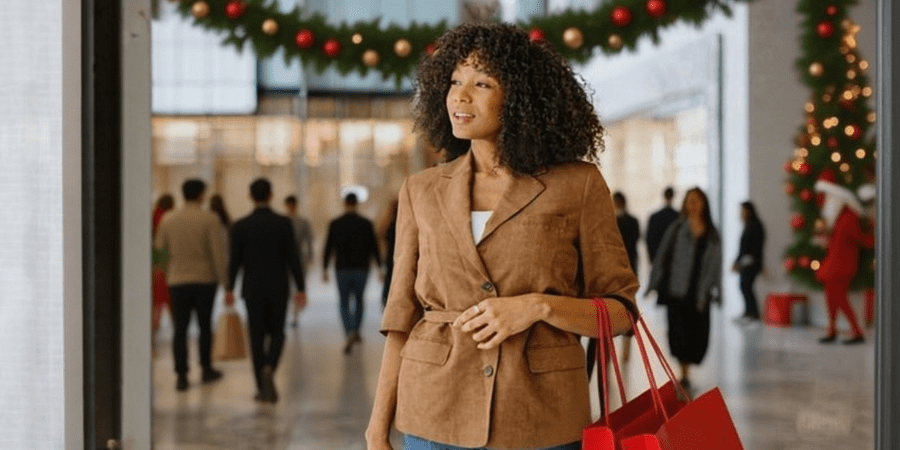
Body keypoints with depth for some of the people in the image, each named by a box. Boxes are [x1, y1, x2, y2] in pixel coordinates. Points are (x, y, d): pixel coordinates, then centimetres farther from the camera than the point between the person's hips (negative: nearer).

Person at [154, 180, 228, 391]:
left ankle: (181, 375, -2)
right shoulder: (210, 219, -9)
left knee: (180, 328, 3)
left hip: (177, 280, 2)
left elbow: (159, 246, 9)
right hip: (205, 279, -2)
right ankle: (206, 369, 21)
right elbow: (218, 251, -12)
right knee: (205, 326, 12)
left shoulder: (168, 219, 0)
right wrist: (222, 279, -5)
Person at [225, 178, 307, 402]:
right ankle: (269, 368, -15)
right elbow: (293, 258, -7)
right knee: (276, 333, 13)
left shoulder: (240, 226, -4)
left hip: (252, 289, 0)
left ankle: (262, 388, 8)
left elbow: (235, 260, 0)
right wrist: (301, 288, -2)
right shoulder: (283, 223, -6)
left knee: (257, 336, 7)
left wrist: (229, 288, 12)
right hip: (278, 289, 0)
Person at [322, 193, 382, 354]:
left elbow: (328, 248, -3)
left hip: (342, 270, 0)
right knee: (359, 299, 23)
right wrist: (380, 268, 3)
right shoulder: (366, 224, -4)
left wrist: (324, 270, 4)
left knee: (344, 303, 8)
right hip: (361, 269, 1)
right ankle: (356, 331, 26)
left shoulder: (335, 224, -3)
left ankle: (350, 333, -12)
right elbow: (374, 248, -4)